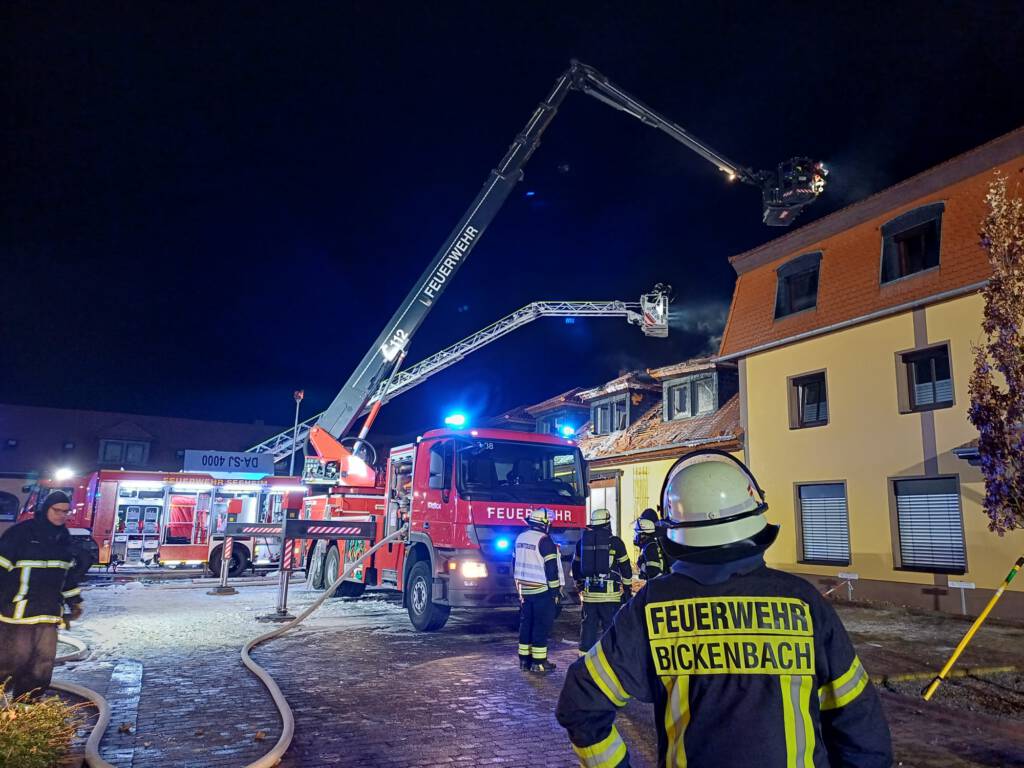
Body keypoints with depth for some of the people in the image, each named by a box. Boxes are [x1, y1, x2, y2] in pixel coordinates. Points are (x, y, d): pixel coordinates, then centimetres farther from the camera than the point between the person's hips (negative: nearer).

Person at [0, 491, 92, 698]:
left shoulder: (64, 537, 11)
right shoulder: (22, 532, -8)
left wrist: (74, 601, 20)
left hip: (49, 612, 6)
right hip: (18, 609, -6)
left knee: (44, 661, 5)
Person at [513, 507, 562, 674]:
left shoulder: (520, 538, 8)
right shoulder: (544, 541, -16)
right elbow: (551, 568, -17)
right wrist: (555, 591, -9)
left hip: (524, 590, 7)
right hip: (542, 591, -7)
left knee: (526, 623, 12)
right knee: (542, 626, -2)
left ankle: (524, 659, 17)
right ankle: (539, 663, 0)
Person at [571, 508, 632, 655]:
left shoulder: (582, 541, 7)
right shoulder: (615, 542, -5)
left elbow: (576, 566, 17)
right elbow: (625, 567, 0)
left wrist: (579, 585, 29)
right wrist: (627, 588, 12)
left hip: (589, 592, 4)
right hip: (610, 593, -4)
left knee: (588, 626, 11)